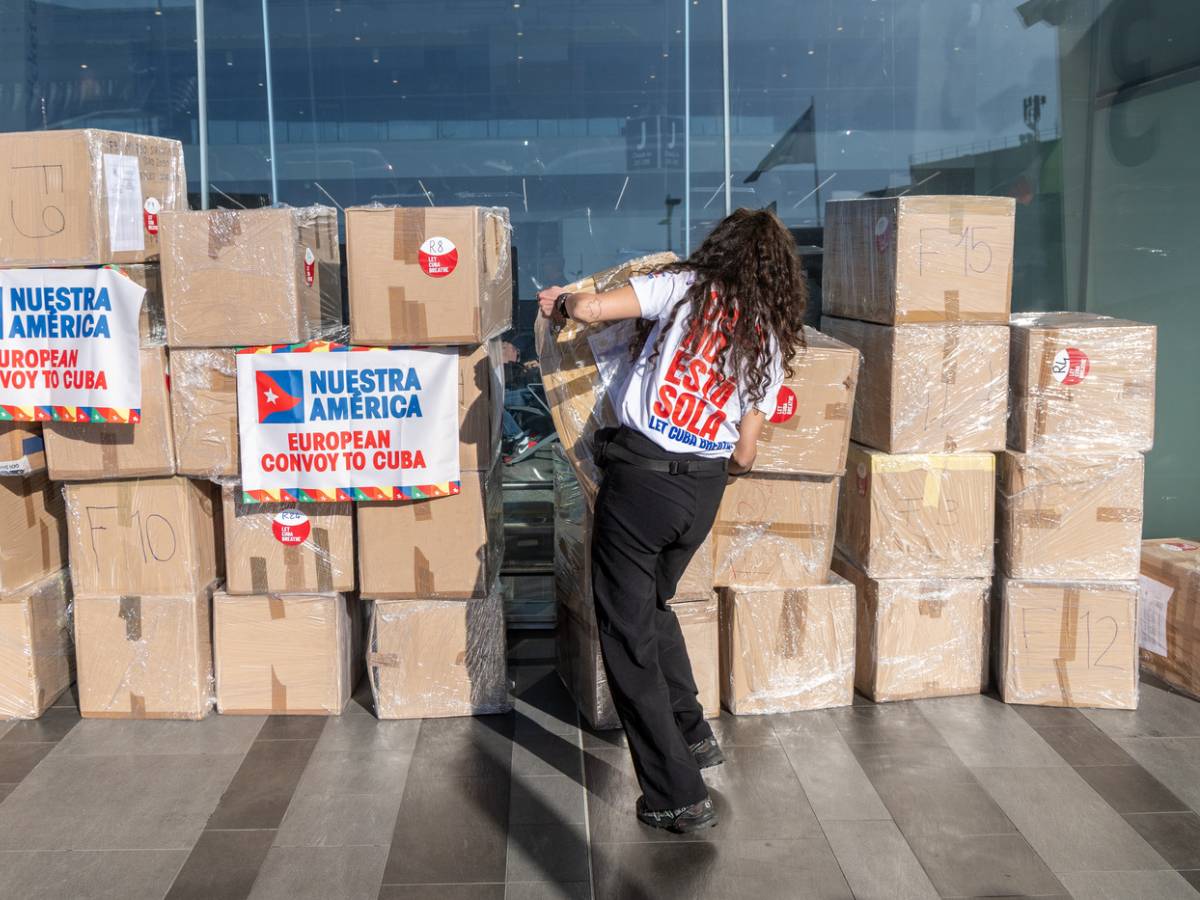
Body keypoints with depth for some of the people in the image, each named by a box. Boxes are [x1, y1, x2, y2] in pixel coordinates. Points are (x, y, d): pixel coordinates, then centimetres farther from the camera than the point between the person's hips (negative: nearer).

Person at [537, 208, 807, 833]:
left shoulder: (684, 286, -1)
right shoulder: (769, 341, 10)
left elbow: (589, 309, -12)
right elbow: (745, 454, 8)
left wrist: (559, 302, 10)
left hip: (640, 474, -5)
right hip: (704, 489, 6)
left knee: (628, 634, 3)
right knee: (653, 602, 30)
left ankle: (677, 797, 5)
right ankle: (692, 736, 38)